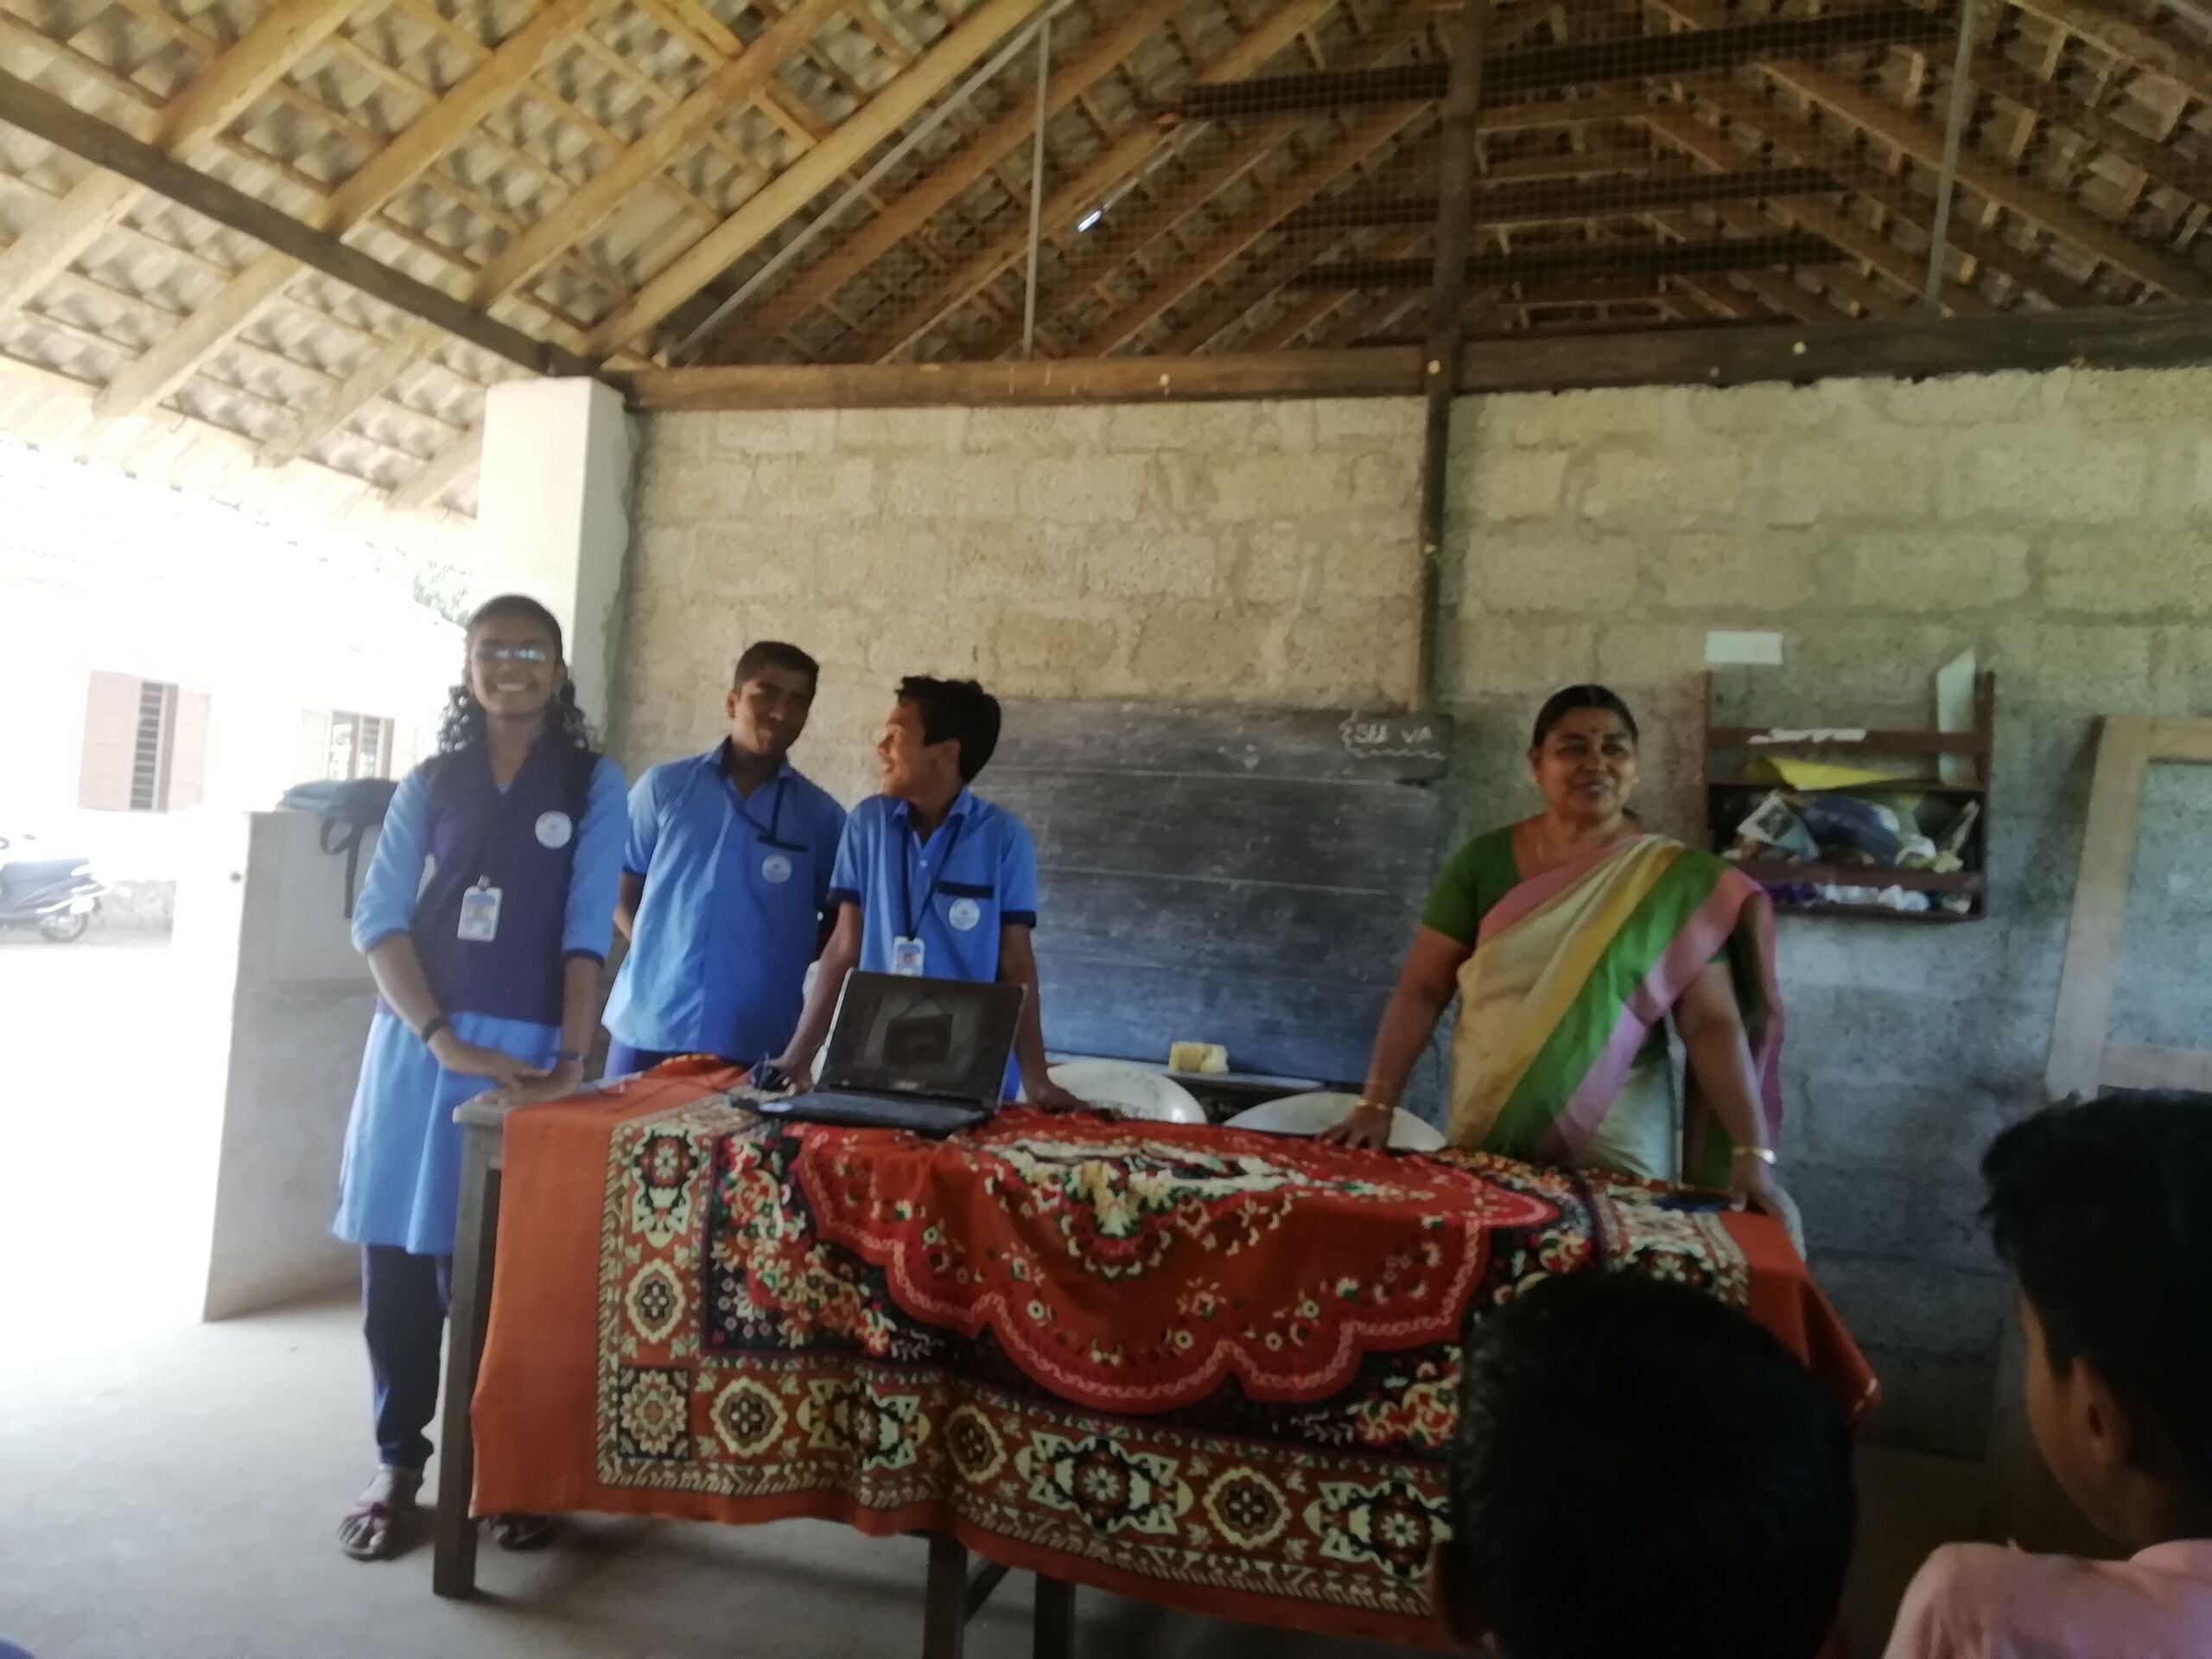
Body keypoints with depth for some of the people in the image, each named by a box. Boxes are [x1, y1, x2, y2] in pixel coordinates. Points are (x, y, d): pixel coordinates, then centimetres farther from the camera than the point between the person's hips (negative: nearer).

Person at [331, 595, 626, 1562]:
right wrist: (443, 1038, -13)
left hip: (522, 1048, -2)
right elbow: (377, 919, 0)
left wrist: (571, 1055, -14)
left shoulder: (593, 784, 4)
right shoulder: (429, 783, 9)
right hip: (414, 1041, 3)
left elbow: (587, 929, -4)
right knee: (397, 1255, 6)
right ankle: (398, 1462, 21)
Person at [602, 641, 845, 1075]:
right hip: (647, 1029, 0)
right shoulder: (664, 786, 5)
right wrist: (657, 946, -1)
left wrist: (784, 960, -2)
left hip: (755, 1044, 0)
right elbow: (620, 887, 11)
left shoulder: (821, 814, 4)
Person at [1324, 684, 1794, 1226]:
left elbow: (1713, 1024, -8)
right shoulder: (1483, 862, -2)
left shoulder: (1674, 881, -5)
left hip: (1617, 1154, -1)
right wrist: (1375, 1103, -11)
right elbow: (1421, 991, -2)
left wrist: (1753, 1153, -17)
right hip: (1483, 1145, 1)